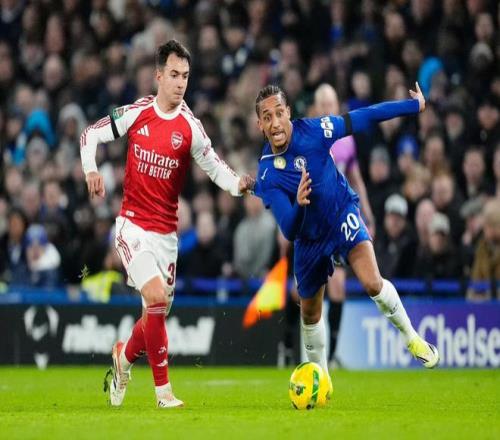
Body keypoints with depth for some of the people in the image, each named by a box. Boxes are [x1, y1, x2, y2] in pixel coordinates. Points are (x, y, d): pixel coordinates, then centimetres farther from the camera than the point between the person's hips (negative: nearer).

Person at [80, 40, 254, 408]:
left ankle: (125, 357, 41)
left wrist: (237, 184, -30)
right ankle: (163, 389, -9)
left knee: (158, 312, 9)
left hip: (166, 230, 2)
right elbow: (90, 135, 8)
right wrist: (91, 170, -8)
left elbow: (214, 165, -11)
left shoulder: (190, 126, -6)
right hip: (133, 223, -2)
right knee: (156, 298, -19)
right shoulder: (136, 114, -4)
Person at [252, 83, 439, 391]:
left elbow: (363, 118, -12)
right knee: (310, 313, 15)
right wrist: (299, 204, -48)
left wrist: (415, 105, -6)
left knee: (373, 283, -25)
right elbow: (289, 232, -27)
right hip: (309, 237, 2)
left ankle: (411, 337, 0)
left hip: (343, 215, -1)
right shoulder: (267, 175, -23)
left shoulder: (313, 130, -23)